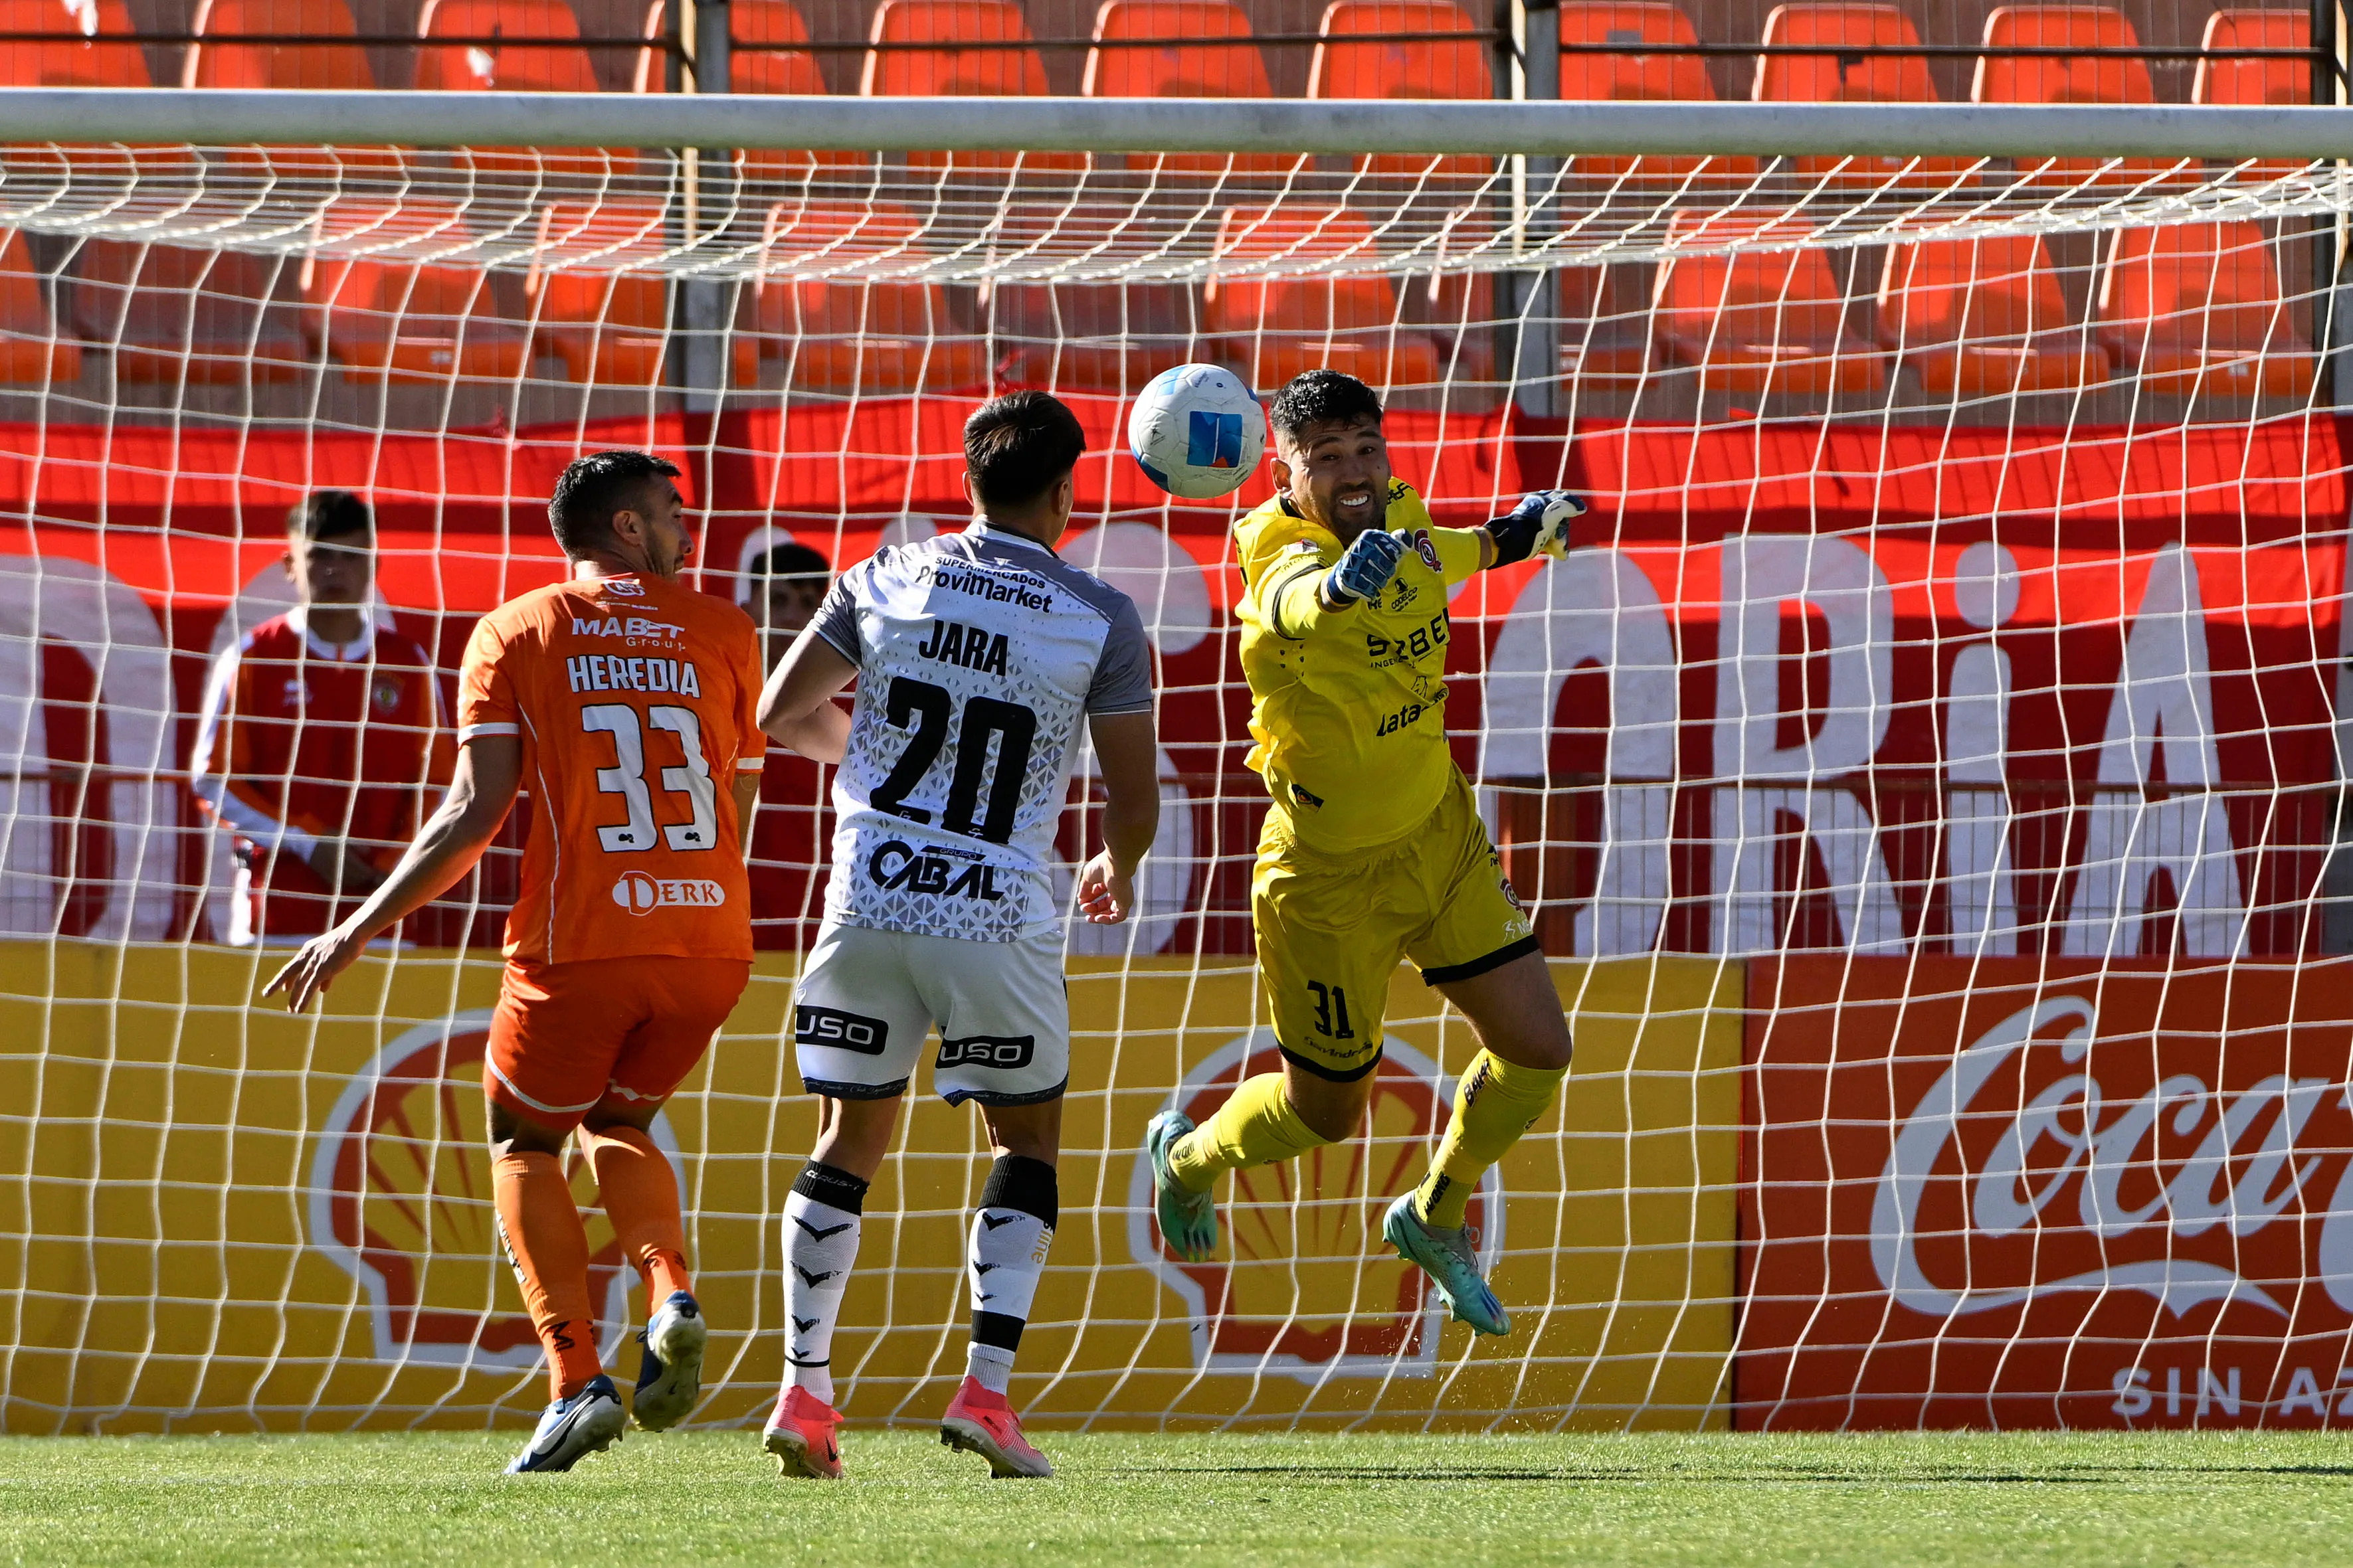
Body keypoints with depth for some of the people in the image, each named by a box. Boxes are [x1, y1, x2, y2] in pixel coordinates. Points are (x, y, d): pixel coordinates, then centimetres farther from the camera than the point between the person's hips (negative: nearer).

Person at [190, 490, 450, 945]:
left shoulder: (408, 665, 9)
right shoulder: (251, 659, 3)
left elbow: (433, 785, 10)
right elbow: (213, 778, 1)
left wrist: (392, 868, -5)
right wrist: (305, 842, -8)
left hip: (376, 911, 2)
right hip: (276, 911, -2)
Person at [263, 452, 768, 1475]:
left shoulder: (517, 634, 4)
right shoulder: (722, 632, 10)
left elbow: (474, 813, -3)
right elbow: (737, 798, 14)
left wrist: (359, 931, 4)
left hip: (581, 940, -3)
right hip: (712, 939, 3)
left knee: (524, 1140, 17)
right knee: (617, 1120, 26)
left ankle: (577, 1379, 0)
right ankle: (671, 1295, -2)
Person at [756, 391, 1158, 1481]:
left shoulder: (883, 581, 3)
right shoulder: (1101, 622, -4)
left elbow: (779, 716, 11)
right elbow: (1136, 803, -2)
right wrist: (1118, 872, 20)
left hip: (867, 902, 2)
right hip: (997, 920, -2)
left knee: (846, 1146, 13)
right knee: (1028, 1144, 14)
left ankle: (803, 1392, 6)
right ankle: (985, 1390, 0)